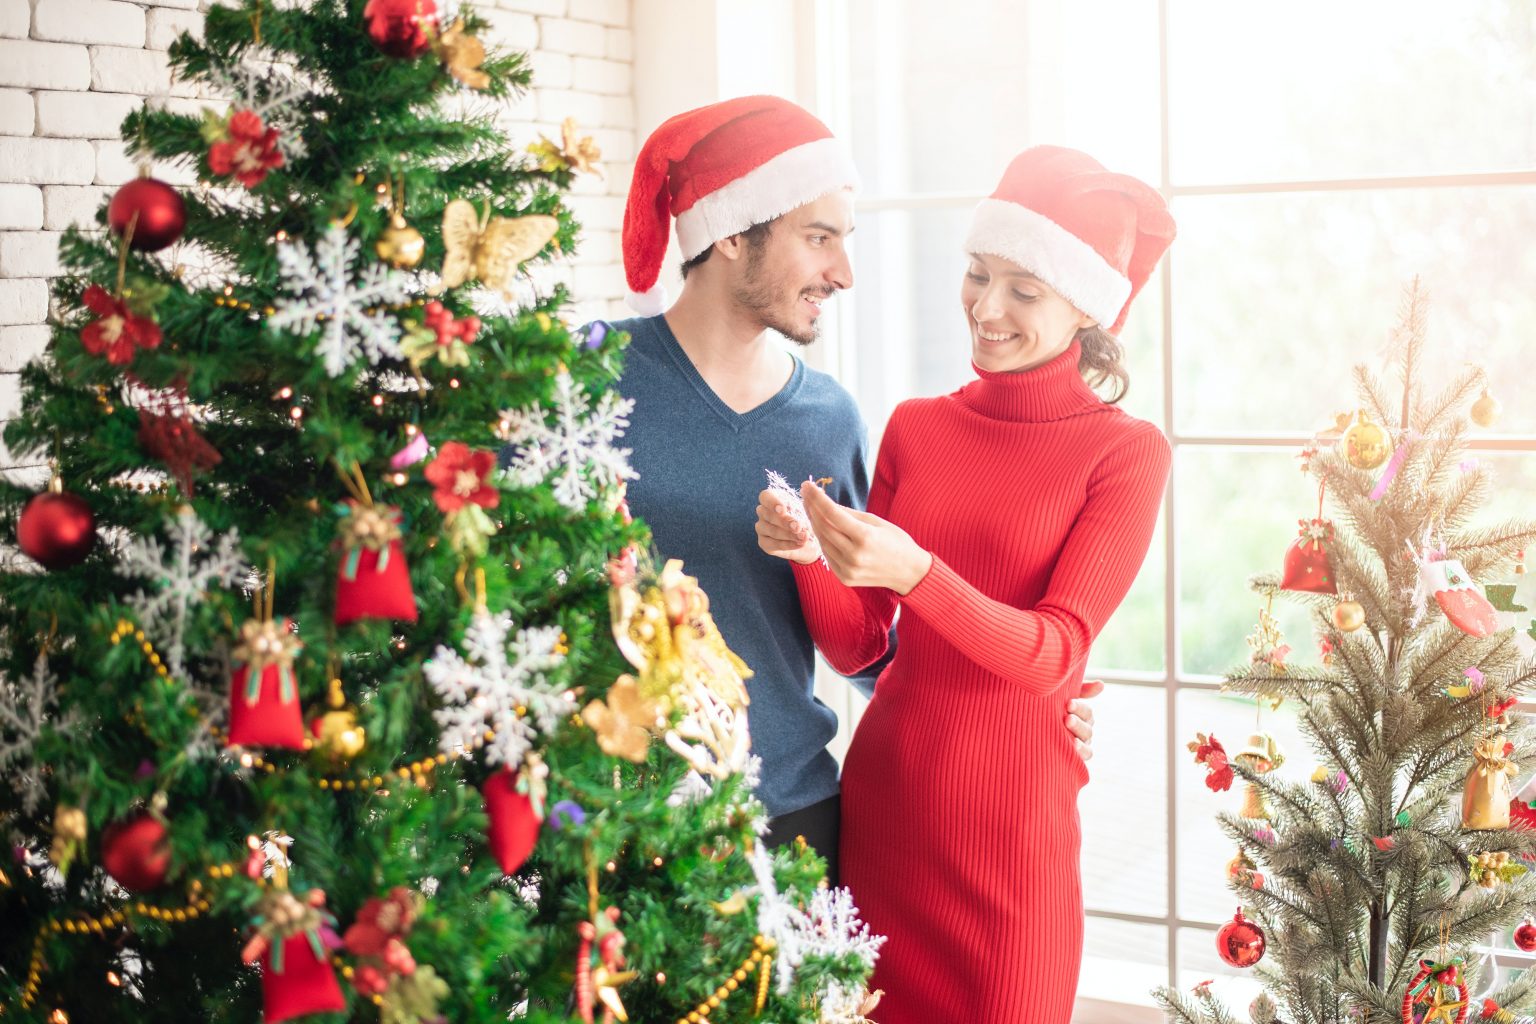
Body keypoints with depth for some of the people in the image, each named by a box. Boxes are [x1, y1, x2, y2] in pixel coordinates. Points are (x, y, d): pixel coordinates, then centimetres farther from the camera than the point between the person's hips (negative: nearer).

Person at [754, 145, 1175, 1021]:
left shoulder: (1125, 450, -6)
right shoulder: (915, 428, 5)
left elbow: (1056, 654, -15)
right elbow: (854, 646, 4)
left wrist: (914, 572, -30)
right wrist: (808, 554, -16)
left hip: (1011, 823, -3)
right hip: (880, 801, 4)